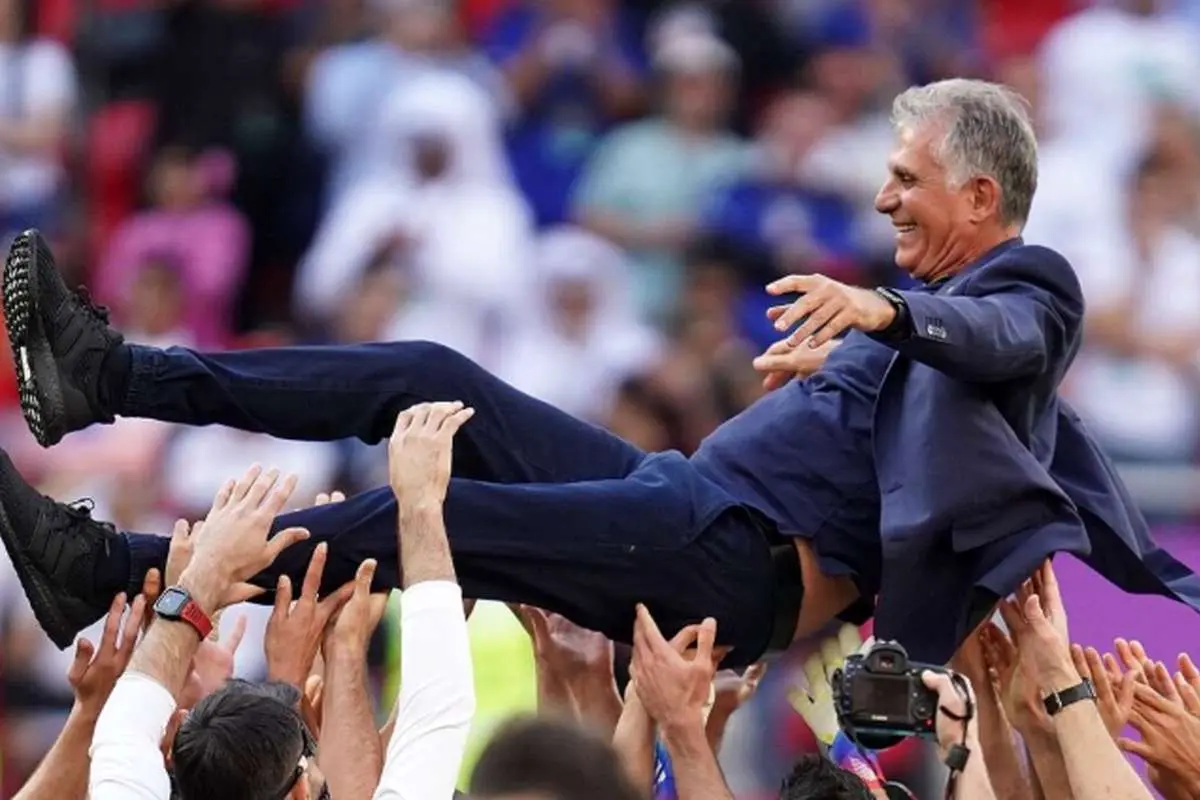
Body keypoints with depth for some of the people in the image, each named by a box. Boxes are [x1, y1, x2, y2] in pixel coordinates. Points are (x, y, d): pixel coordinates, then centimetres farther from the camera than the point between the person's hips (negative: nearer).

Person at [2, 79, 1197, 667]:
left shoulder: (1032, 287, -4)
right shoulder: (943, 312, 24)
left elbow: (1003, 339, -30)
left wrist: (887, 311, -48)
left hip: (737, 566, -10)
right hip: (681, 493, 10)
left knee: (427, 514, -20)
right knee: (430, 382, 2)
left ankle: (109, 575, -20)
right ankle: (110, 377, -2)